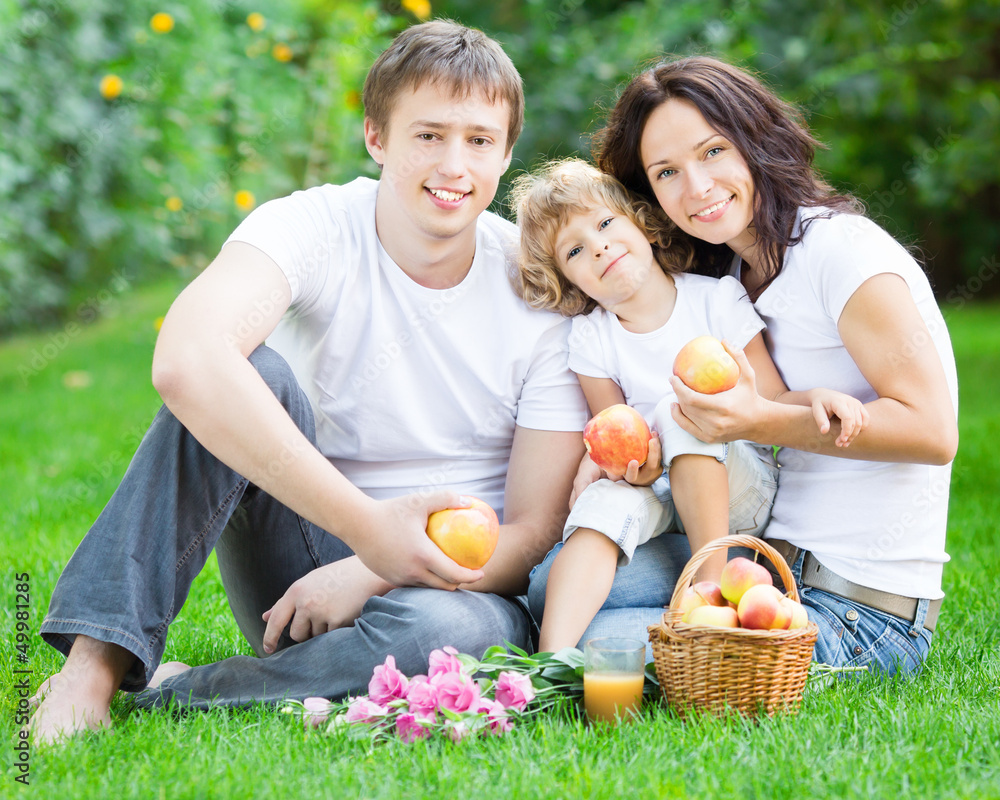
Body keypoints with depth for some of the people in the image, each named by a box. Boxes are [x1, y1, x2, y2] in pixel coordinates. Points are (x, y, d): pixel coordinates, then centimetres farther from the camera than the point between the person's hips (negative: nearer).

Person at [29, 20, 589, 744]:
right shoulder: (315, 228, -12)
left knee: (441, 629, -37)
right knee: (251, 370, -26)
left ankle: (162, 693, -20)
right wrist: (366, 524, -42)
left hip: (461, 582, 0)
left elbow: (536, 531, -8)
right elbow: (186, 362, -35)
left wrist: (366, 577, -23)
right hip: (303, 547, 0)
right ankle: (99, 657, -29)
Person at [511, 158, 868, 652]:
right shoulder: (590, 339, 0)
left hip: (742, 488, -2)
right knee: (606, 500, -32)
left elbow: (771, 402, -6)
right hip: (660, 494, 2)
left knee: (679, 407, -30)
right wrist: (633, 464, -25)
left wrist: (814, 397, -29)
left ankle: (712, 586, -29)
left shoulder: (717, 300, -6)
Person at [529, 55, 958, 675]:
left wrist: (758, 422, -26)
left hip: (866, 607, -8)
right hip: (777, 566, 8)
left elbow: (932, 431, -19)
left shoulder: (841, 248, -13)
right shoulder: (726, 274, 12)